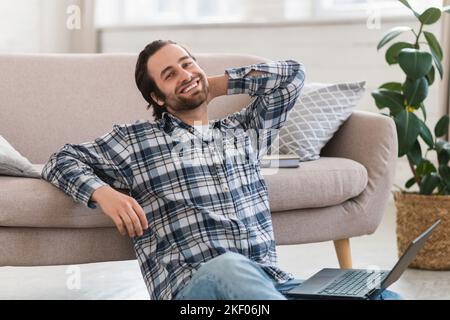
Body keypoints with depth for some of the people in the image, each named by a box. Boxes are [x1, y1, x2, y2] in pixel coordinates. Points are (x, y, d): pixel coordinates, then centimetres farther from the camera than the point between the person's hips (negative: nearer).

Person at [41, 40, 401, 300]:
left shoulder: (245, 130, 28)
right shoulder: (135, 139, 18)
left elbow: (293, 74, 28)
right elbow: (63, 160, 17)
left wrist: (217, 84, 27)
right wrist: (104, 193, -4)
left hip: (268, 278, 3)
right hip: (191, 283, -3)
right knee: (229, 266, -45)